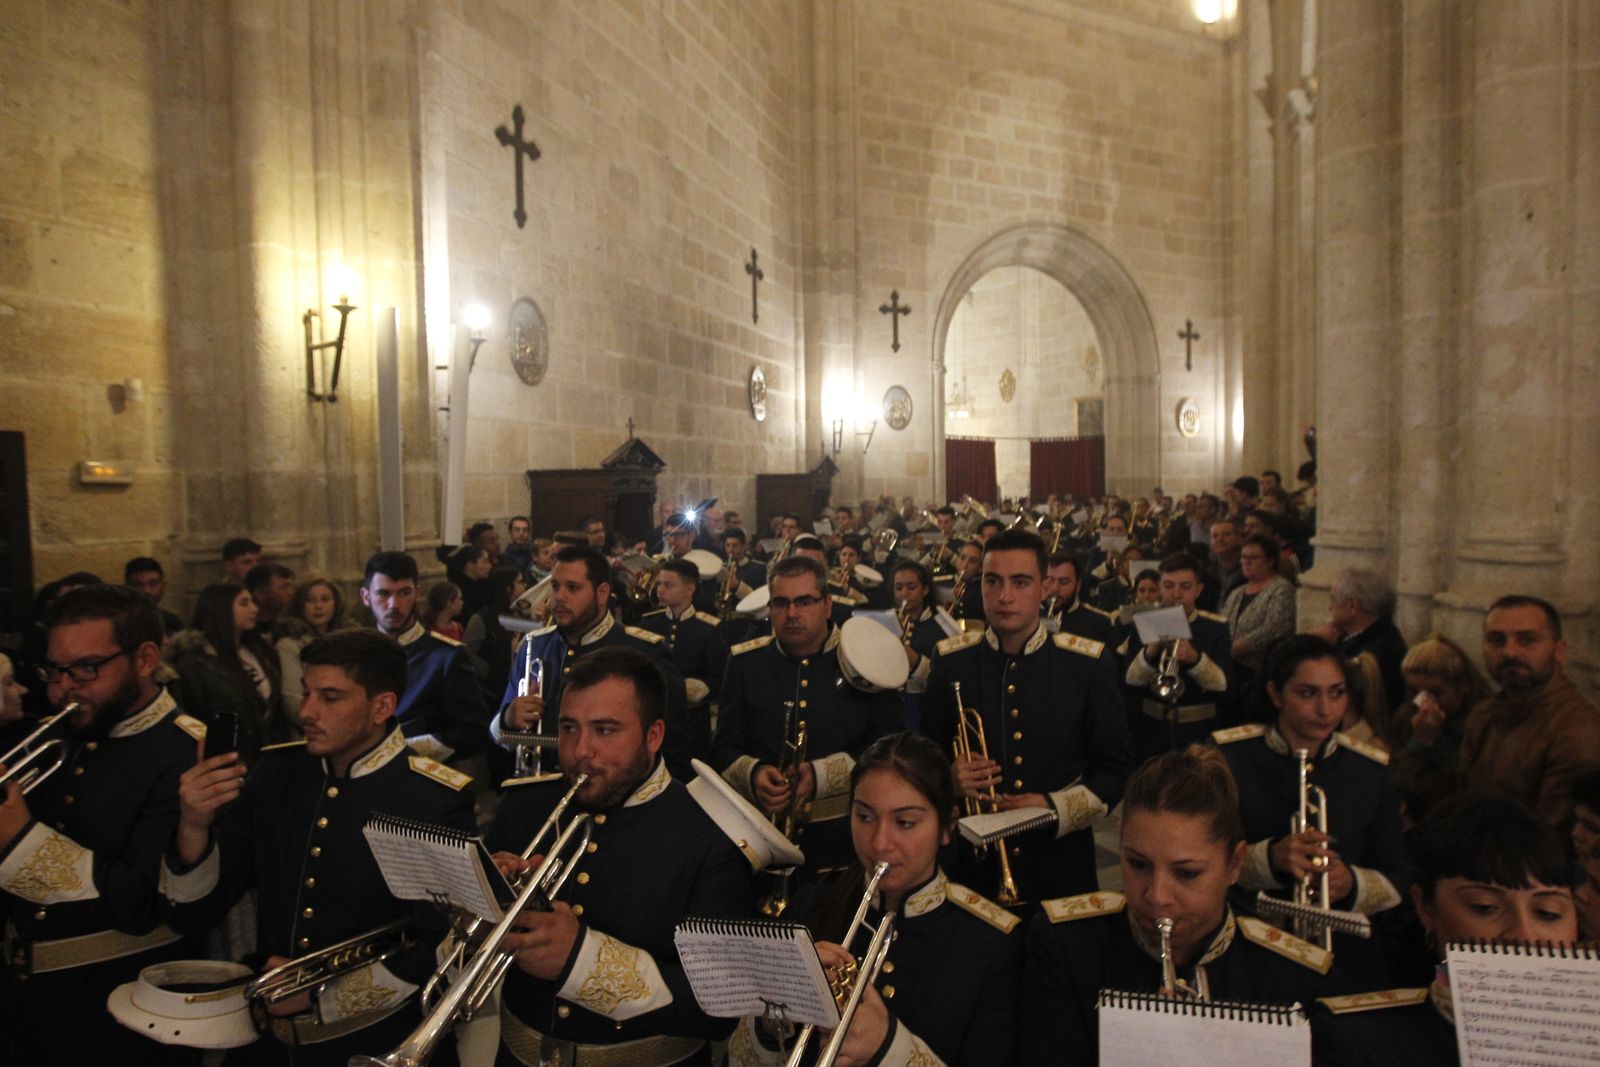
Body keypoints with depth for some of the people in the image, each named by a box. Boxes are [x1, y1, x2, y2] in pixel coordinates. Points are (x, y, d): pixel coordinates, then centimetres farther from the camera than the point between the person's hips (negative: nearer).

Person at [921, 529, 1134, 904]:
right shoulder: (950, 662, -3)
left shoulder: (1089, 663, -6)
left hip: (1061, 864, 0)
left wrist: (1056, 808, -15)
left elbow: (1115, 769, 0)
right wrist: (948, 780, -15)